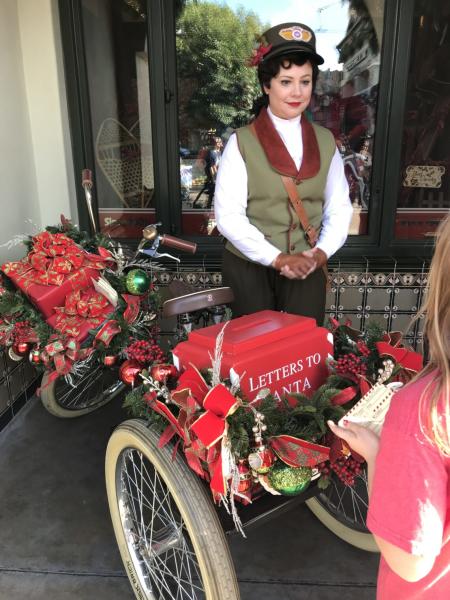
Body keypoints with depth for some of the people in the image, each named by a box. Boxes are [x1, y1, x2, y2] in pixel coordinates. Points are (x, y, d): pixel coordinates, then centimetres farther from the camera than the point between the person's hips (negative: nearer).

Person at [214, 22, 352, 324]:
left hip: (305, 265, 3)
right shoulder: (241, 143, -5)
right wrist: (277, 258, -16)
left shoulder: (325, 141, 8)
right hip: (250, 262, -2)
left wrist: (321, 252, -9)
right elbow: (228, 215, -11)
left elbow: (339, 208, 8)